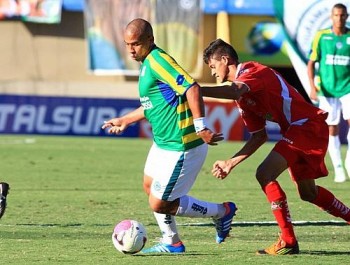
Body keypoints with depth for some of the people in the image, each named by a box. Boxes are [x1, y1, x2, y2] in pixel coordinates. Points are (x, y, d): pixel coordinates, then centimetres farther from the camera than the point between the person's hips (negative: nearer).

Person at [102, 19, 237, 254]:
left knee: (159, 204, -4)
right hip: (163, 143, 11)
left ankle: (221, 212, 11)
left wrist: (200, 127, -37)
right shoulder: (147, 63, 13)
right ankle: (172, 243, 37)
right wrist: (125, 120, 36)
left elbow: (192, 88, -30)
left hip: (180, 147, -11)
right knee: (150, 187, 24)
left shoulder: (157, 60, -19)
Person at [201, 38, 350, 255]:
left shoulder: (251, 70, -12)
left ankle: (288, 242, -19)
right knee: (308, 192, 22)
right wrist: (231, 162, 10)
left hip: (307, 125, -11)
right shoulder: (243, 97, 17)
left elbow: (234, 91, -36)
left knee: (265, 174, -19)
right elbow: (259, 136, 16)